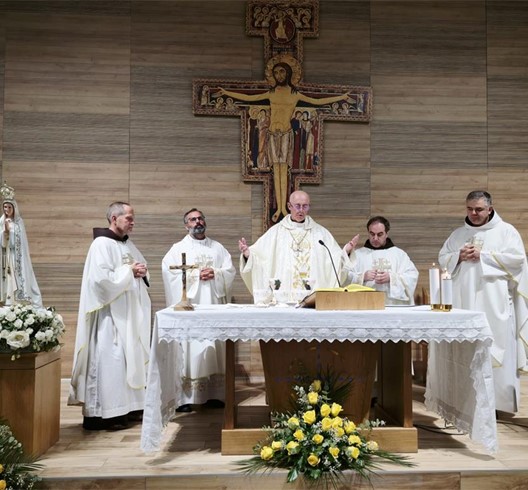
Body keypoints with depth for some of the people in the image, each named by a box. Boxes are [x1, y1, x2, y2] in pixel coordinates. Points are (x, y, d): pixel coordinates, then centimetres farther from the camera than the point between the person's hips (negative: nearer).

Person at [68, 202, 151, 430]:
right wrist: (129, 272, -14)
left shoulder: (128, 244, 14)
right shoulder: (102, 244, -12)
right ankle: (100, 413, 0)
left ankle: (123, 406, 21)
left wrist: (142, 271, -3)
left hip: (129, 312, 9)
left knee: (129, 357, 12)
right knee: (108, 359, -7)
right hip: (109, 312, -9)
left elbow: (142, 268, 20)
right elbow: (101, 278, -23)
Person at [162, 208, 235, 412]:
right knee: (189, 349, -7)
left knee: (214, 348, 2)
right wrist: (195, 275, -13)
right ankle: (184, 397, -4)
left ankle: (214, 394, 8)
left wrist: (215, 273, -10)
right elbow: (170, 274, -7)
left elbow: (230, 271, 8)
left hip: (213, 306, 3)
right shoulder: (178, 249, 7)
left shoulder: (217, 248, 16)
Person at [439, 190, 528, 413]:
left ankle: (499, 399, 0)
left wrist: (483, 255, -11)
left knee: (496, 349, -6)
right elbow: (443, 258, 14)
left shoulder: (506, 231, 5)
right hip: (464, 301, 4)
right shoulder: (458, 234, 16)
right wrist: (458, 256, -7)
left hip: (494, 303, -3)